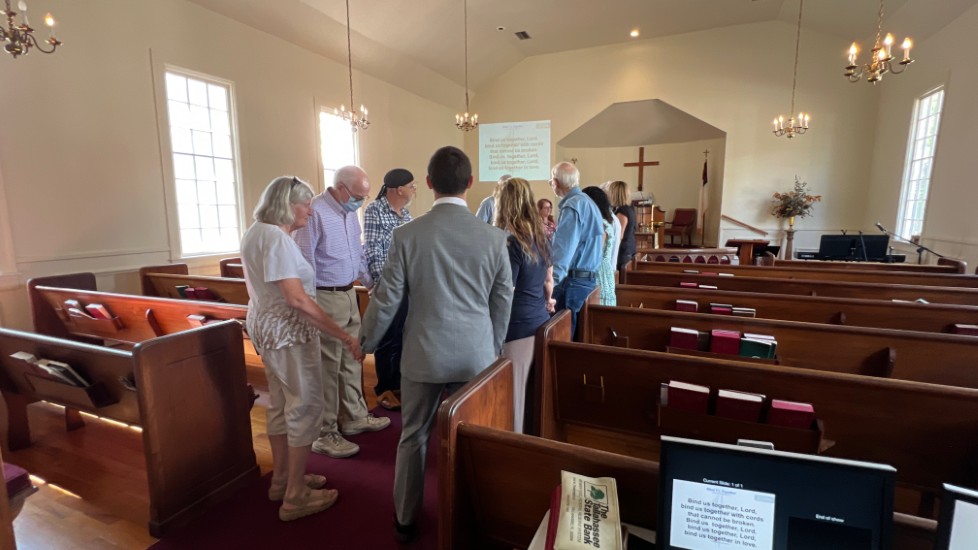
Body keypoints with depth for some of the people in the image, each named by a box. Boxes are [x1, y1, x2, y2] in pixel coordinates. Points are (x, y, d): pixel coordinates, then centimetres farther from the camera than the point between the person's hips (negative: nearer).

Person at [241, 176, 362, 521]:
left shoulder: (255, 232, 10)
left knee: (281, 403, 18)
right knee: (305, 406, 1)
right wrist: (343, 336, -29)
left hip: (267, 326, 10)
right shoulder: (276, 237, -22)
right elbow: (296, 299, -30)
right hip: (288, 331, -10)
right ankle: (295, 497, 12)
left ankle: (281, 479, 34)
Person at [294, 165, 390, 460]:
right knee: (328, 366, 1)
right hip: (325, 298, -8)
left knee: (352, 359, 17)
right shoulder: (315, 213, -17)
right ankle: (325, 434, 15)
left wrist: (371, 283, 19)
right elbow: (304, 262, -17)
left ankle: (355, 417, 33)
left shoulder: (350, 213, 9)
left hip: (348, 294, 8)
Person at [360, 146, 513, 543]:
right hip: (476, 354, 1)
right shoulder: (494, 237, -7)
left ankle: (406, 520, 36)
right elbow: (502, 301, 1)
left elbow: (387, 298, -5)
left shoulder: (407, 234, -10)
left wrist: (365, 342, 12)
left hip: (424, 353, 0)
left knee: (413, 436, 18)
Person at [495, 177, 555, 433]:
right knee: (532, 395, 20)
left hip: (519, 328, -8)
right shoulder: (541, 237, 7)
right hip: (541, 323, 8)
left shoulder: (510, 243, -16)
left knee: (515, 396, 6)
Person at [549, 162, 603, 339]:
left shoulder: (572, 206, -14)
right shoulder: (588, 202, 15)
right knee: (575, 337, 16)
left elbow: (562, 253, -23)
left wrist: (548, 285, -25)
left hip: (572, 283, -9)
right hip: (588, 279, 9)